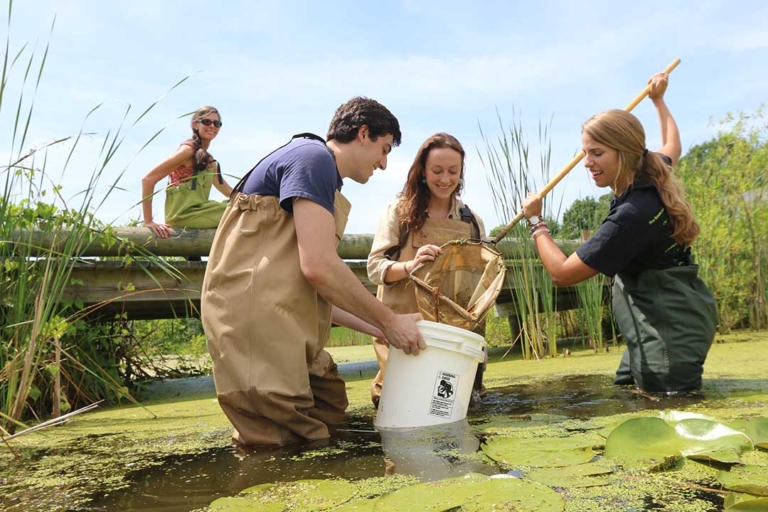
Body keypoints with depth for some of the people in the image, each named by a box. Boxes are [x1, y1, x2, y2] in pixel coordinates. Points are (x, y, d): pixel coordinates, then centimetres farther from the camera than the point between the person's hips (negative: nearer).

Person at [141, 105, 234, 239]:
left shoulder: (208, 159, 17)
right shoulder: (188, 149, -9)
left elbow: (229, 191, 19)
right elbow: (148, 179, -14)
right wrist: (149, 221, -18)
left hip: (197, 211, 8)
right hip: (183, 214, -8)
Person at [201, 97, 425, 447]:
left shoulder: (324, 179, 22)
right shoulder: (314, 157, -8)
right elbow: (318, 267, -20)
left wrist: (379, 329, 16)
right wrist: (388, 321, -8)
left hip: (287, 333, 10)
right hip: (256, 321, -10)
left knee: (333, 415, 13)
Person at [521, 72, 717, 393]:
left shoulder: (630, 216, -26)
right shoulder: (653, 180, 3)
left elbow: (562, 273, -20)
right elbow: (672, 147, 31)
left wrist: (536, 222, -6)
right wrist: (659, 100, 42)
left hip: (667, 338, -10)